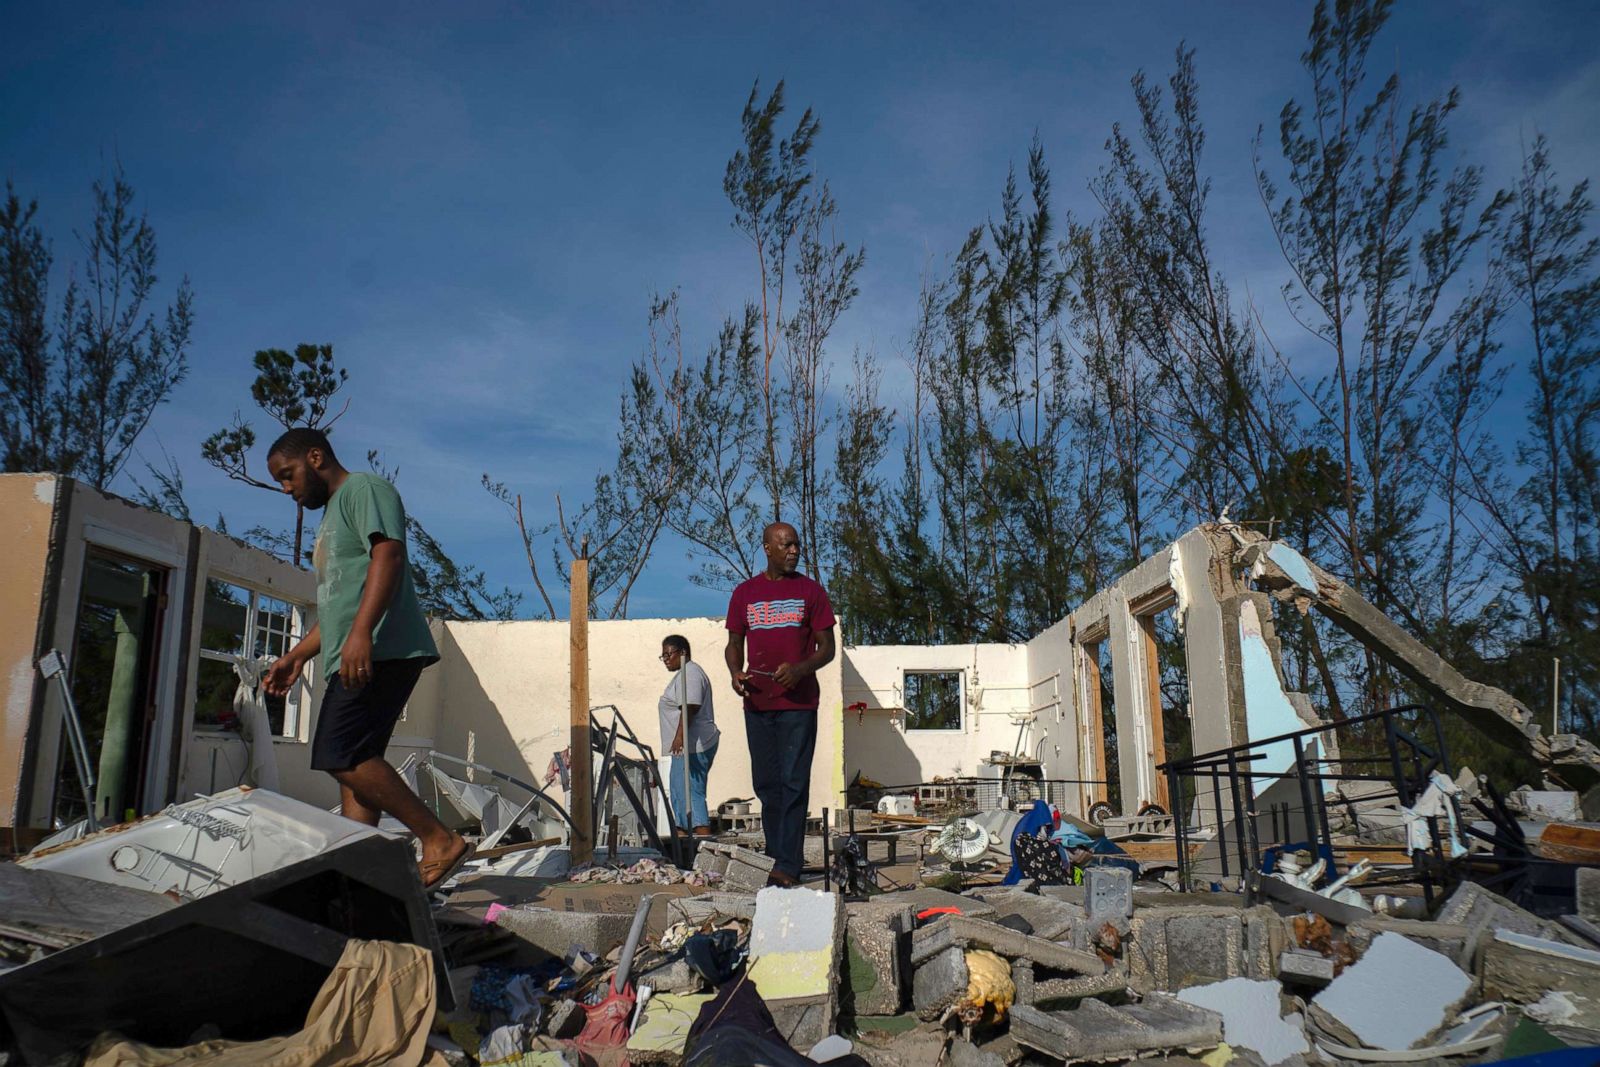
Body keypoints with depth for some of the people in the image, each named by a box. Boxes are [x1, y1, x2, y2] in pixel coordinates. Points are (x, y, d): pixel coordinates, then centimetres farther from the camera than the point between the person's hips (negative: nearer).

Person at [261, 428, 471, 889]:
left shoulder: (364, 489, 0)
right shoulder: (332, 516, 31)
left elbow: (389, 554, -18)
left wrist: (361, 632, -28)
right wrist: (297, 655, 31)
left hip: (380, 652, -10)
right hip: (352, 661, 11)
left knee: (341, 756, -19)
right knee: (353, 764, 4)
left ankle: (441, 841, -16)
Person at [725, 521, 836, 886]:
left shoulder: (810, 591, 4)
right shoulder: (745, 593, 10)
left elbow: (827, 648, 3)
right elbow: (734, 643, 15)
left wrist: (800, 669, -16)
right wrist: (735, 672, -6)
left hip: (798, 702, -3)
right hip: (757, 704, 3)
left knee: (794, 784, -6)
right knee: (766, 785, 8)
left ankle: (787, 867, -5)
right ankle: (775, 855, 19)